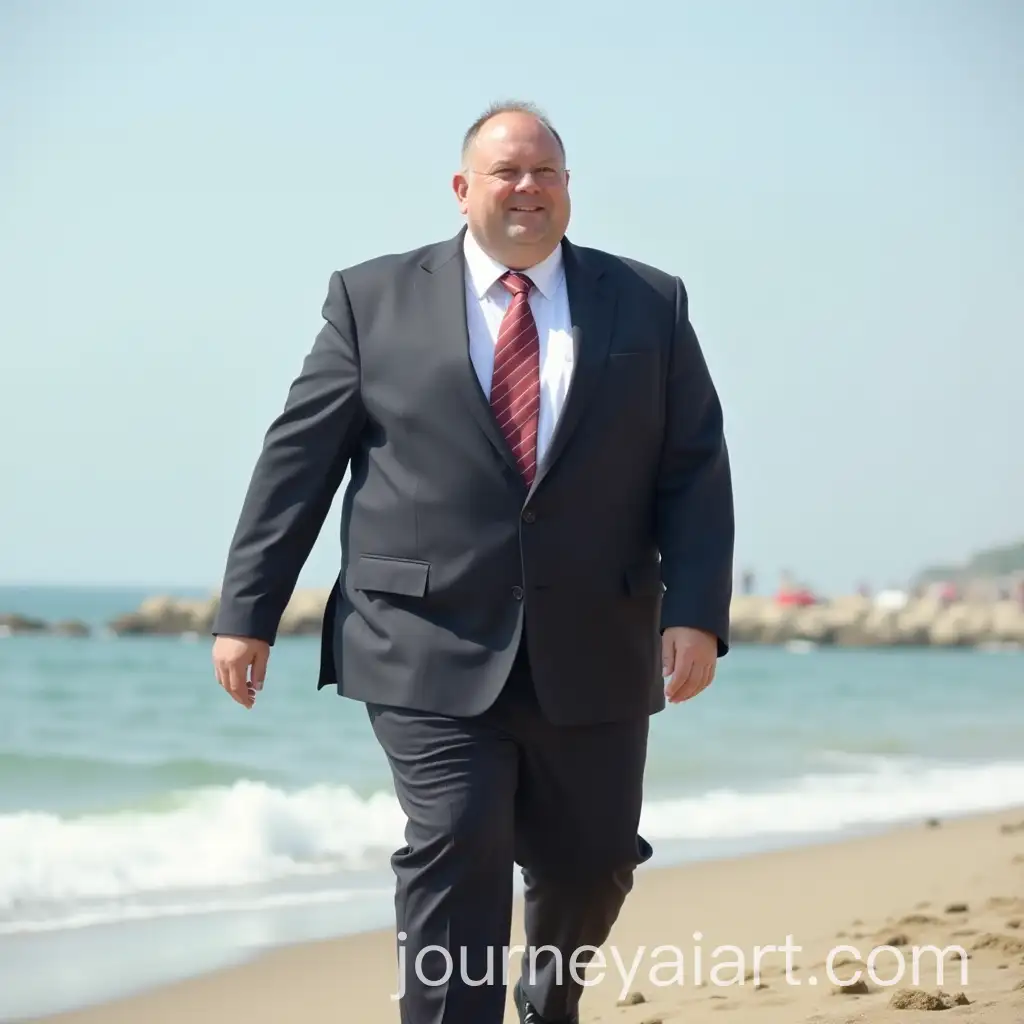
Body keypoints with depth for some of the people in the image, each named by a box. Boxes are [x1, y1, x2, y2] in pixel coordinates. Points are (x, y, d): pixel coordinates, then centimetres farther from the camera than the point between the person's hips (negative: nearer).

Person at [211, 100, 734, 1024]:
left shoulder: (649, 305, 8)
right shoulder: (375, 298, 4)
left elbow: (695, 471, 4)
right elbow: (299, 457, 3)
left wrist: (697, 612, -8)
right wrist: (248, 612, -1)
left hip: (593, 653, 2)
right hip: (432, 648, -2)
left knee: (591, 860, 13)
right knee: (455, 852, -11)